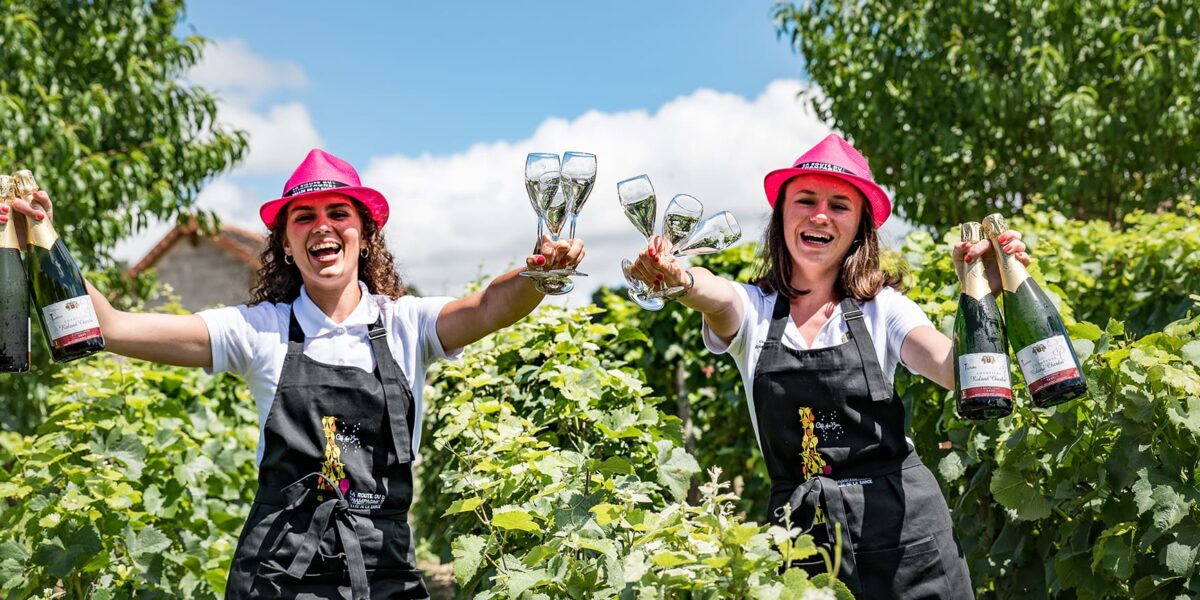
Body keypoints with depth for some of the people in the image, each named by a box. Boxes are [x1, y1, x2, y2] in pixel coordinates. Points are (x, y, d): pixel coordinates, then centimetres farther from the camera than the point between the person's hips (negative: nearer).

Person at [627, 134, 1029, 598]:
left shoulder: (881, 308, 1)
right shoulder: (752, 309, 2)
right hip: (801, 528, 0)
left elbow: (955, 371, -16)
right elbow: (716, 297, -23)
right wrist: (679, 278, -46)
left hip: (900, 524, 0)